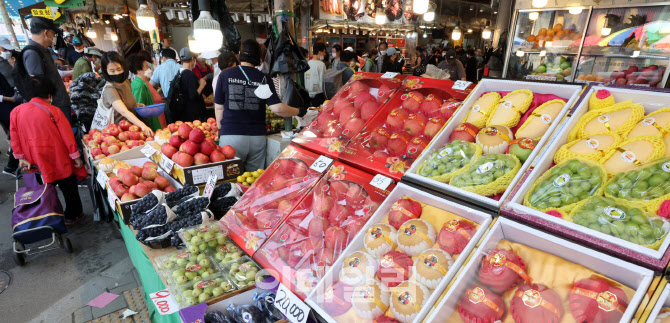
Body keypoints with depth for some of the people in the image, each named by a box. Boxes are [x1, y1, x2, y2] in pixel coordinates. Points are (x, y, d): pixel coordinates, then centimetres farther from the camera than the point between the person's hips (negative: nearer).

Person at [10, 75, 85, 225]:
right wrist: (76, 156, -4)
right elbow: (67, 135, -11)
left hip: (38, 162, 4)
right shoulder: (53, 111, -13)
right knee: (69, 187, 12)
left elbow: (15, 138, 3)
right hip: (60, 160, -4)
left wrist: (21, 157, 12)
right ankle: (73, 216, 24)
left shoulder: (16, 111, -2)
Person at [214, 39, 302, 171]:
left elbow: (219, 107, 6)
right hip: (257, 137, 1)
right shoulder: (264, 79, 0)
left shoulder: (225, 75, 1)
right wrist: (299, 112, 8)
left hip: (231, 136, -1)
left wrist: (221, 130, 20)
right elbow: (277, 108, -8)